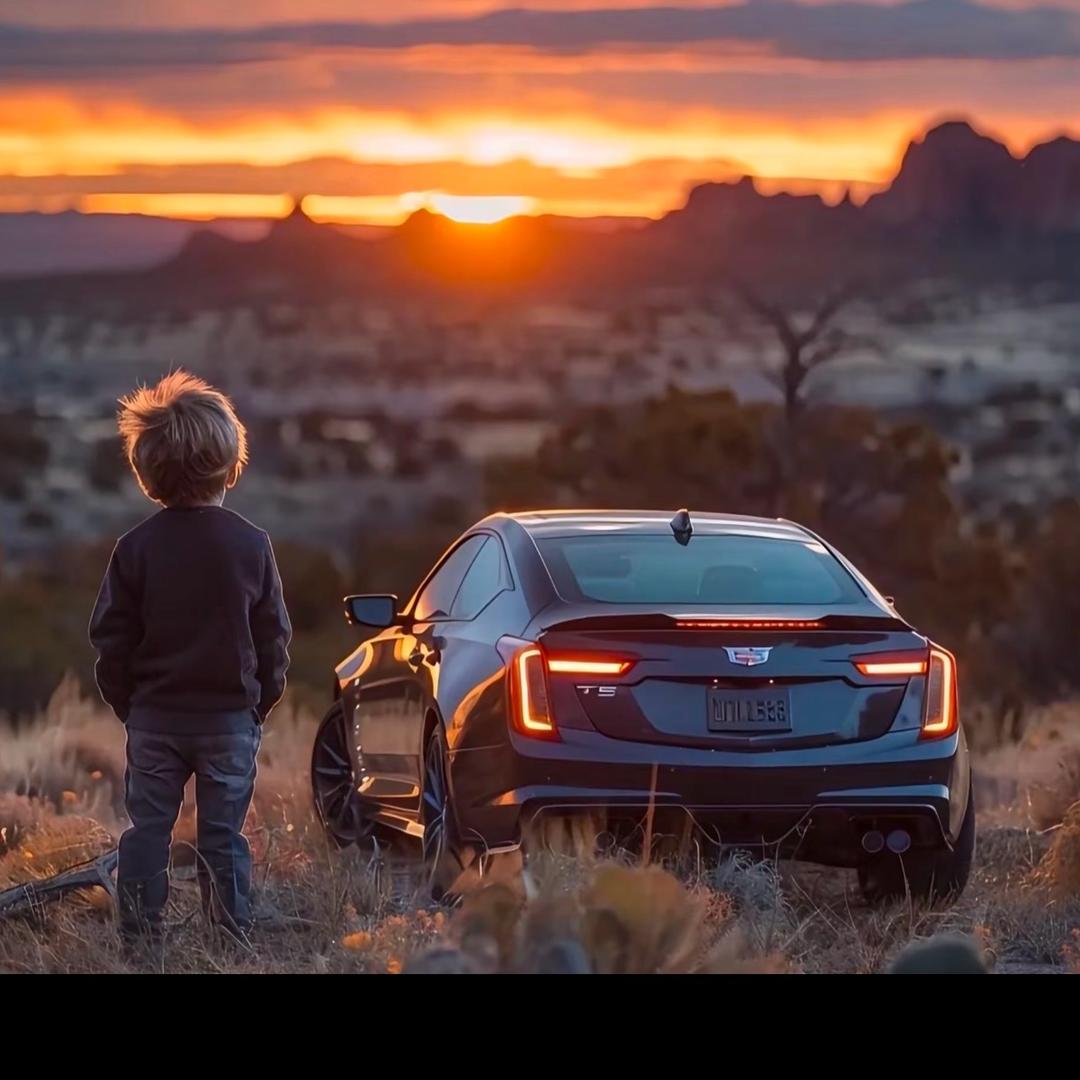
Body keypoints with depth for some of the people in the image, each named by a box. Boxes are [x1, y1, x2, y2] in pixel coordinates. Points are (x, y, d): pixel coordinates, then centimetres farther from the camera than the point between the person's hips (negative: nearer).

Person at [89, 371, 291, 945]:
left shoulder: (136, 547, -7)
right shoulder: (251, 544, -8)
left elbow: (112, 637, -3)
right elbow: (273, 635, -2)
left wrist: (126, 704, 10)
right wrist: (262, 702, 10)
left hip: (154, 718, 0)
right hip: (230, 717, 0)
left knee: (147, 832, 8)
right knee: (223, 835, 6)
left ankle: (139, 941, 8)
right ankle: (232, 940, 7)